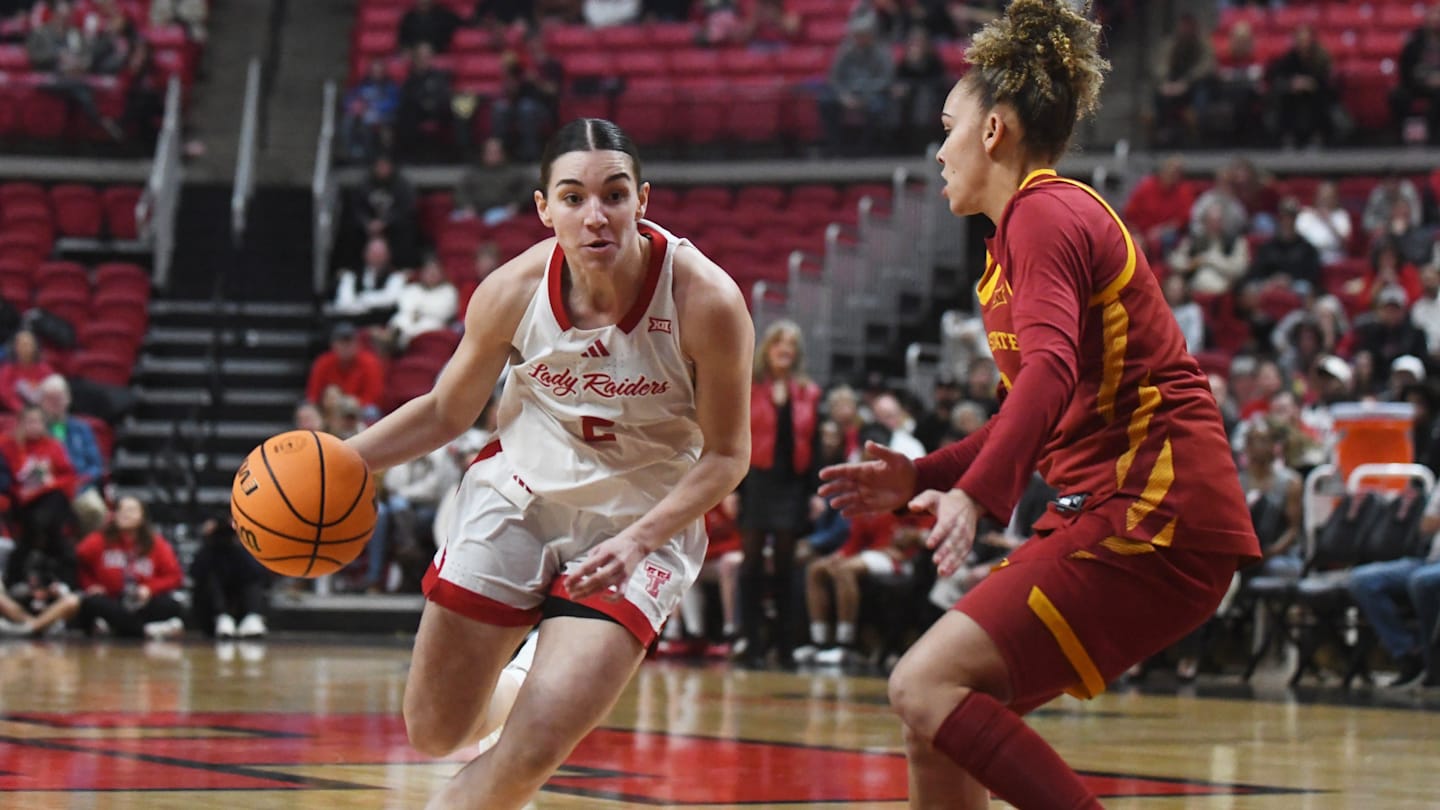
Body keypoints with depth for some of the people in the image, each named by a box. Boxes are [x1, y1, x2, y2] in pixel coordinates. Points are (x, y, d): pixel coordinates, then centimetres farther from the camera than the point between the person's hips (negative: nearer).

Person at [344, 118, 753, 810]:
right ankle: (535, 689, 42)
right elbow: (446, 413, 0)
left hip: (641, 524, -3)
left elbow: (726, 455, -13)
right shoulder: (513, 292, -18)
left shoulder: (706, 302, -25)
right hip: (516, 499, 3)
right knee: (435, 734, 9)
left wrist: (638, 541, -27)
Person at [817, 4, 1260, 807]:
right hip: (1114, 510, 10)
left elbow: (1050, 372, -26)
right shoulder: (1056, 215, 22)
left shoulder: (1043, 214, -8)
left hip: (1150, 515, -10)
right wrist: (924, 478, 25)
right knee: (934, 709, 8)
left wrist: (975, 494, -38)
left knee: (928, 685, -18)